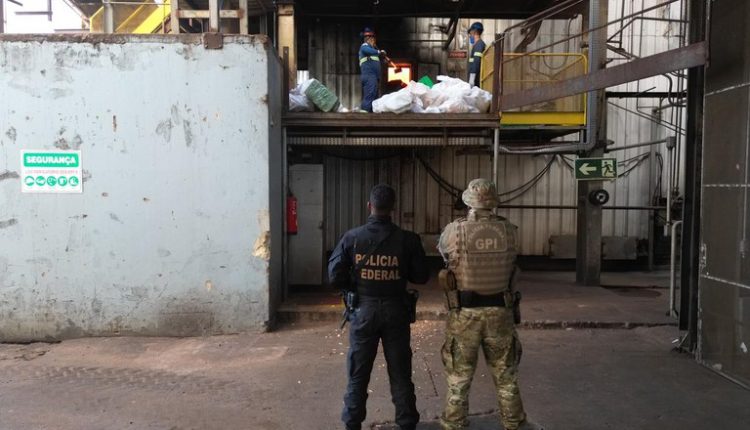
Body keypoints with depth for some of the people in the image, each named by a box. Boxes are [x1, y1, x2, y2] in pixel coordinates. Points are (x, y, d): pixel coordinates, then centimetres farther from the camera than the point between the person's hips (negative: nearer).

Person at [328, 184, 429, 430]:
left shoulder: (352, 237, -8)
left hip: (363, 310, 0)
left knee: (358, 373, 13)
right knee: (400, 373, 12)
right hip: (395, 310, 0)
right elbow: (421, 277, -3)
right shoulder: (407, 239, -9)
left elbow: (335, 276, -8)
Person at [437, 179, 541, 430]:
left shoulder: (455, 231, -12)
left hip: (464, 313, -2)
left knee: (459, 374, 13)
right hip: (500, 312, 2)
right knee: (505, 373, 19)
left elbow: (442, 252, 8)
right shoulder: (510, 231, -6)